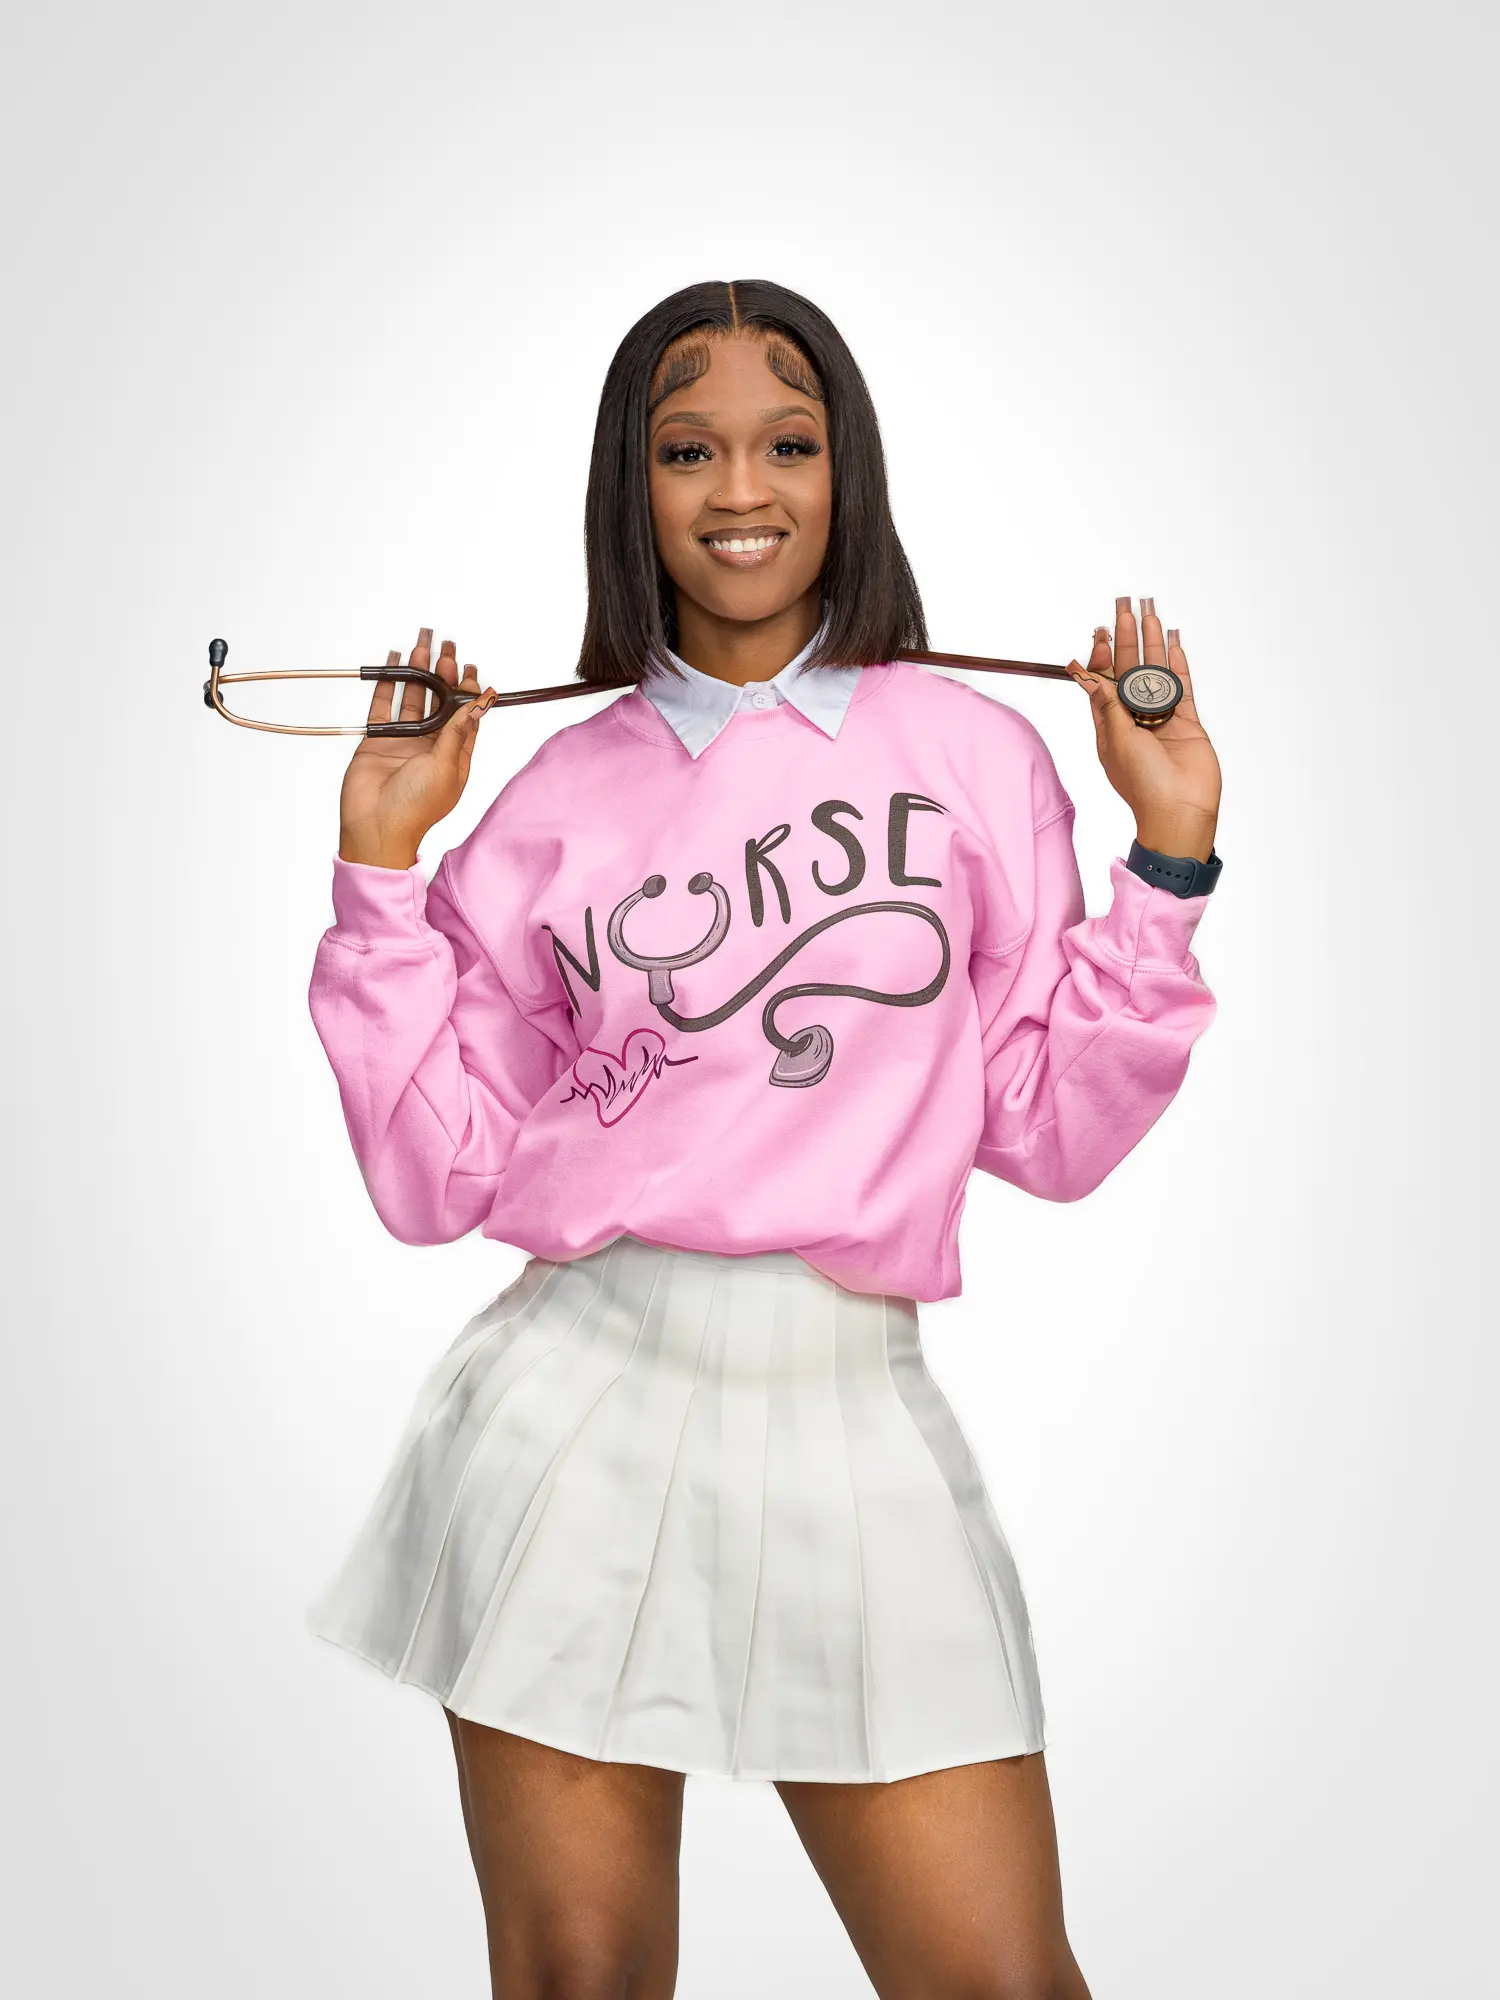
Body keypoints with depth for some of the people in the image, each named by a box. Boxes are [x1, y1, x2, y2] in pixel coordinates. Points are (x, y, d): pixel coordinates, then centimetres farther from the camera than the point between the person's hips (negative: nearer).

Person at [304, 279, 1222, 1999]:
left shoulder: (972, 752, 5)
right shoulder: (562, 791, 5)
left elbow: (1052, 1131, 4)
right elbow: (433, 1174, 3)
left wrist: (1170, 849, -1)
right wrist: (381, 860, -1)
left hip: (853, 1411, 0)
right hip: (585, 1402, 0)